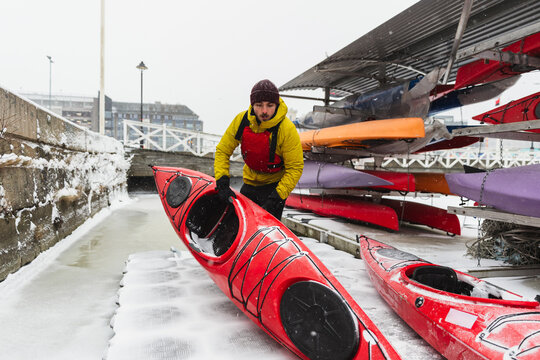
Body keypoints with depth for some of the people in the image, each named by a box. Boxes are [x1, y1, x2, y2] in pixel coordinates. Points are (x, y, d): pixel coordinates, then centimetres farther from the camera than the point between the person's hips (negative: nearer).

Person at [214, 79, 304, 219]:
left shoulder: (287, 129, -25)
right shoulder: (241, 120, -15)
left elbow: (295, 168, -20)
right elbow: (222, 151, -6)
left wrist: (277, 197, -28)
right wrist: (222, 182, -17)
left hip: (275, 184, -4)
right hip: (250, 181, 5)